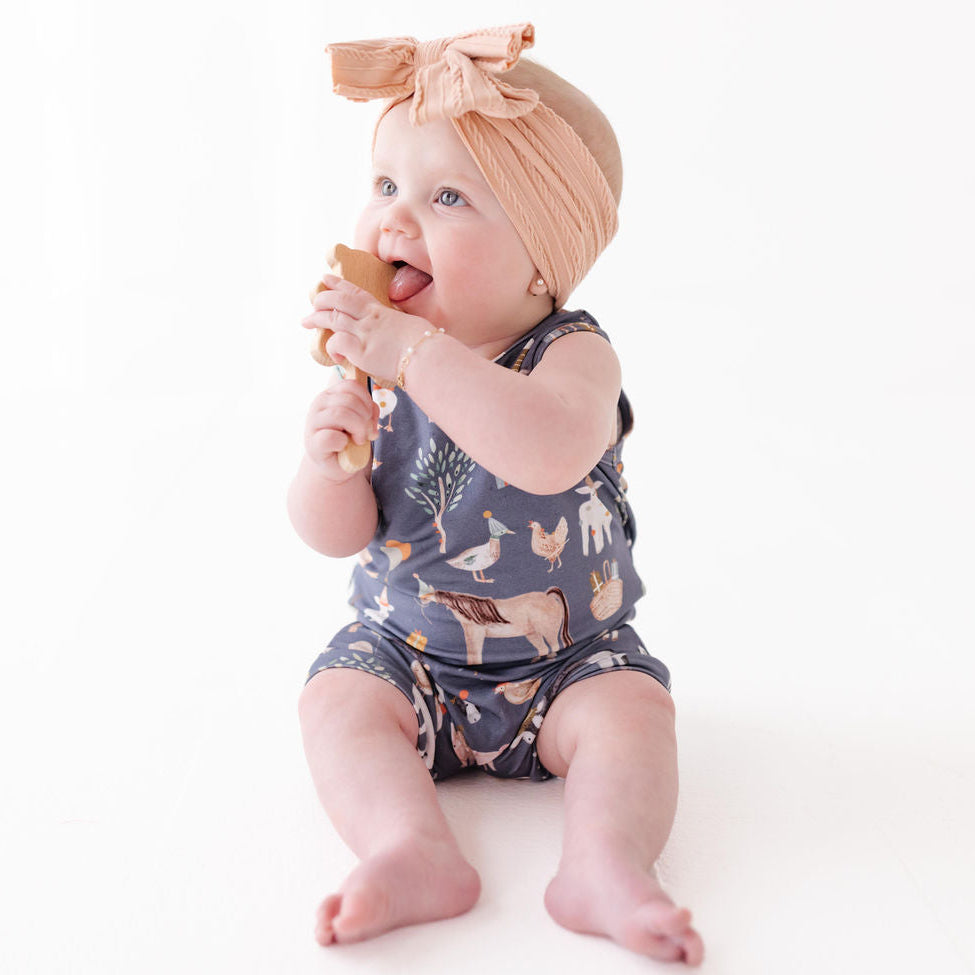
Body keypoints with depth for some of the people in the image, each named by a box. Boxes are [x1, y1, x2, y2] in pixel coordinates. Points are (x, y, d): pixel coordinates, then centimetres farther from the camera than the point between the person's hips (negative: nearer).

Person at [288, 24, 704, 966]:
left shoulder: (572, 354, -17)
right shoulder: (370, 367, -7)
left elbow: (551, 455, -44)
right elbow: (337, 535, -6)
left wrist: (412, 350, -42)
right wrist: (330, 463, -29)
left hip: (568, 658, -2)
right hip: (405, 649, 3)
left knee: (632, 708, -25)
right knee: (338, 701, -21)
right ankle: (415, 852, -36)